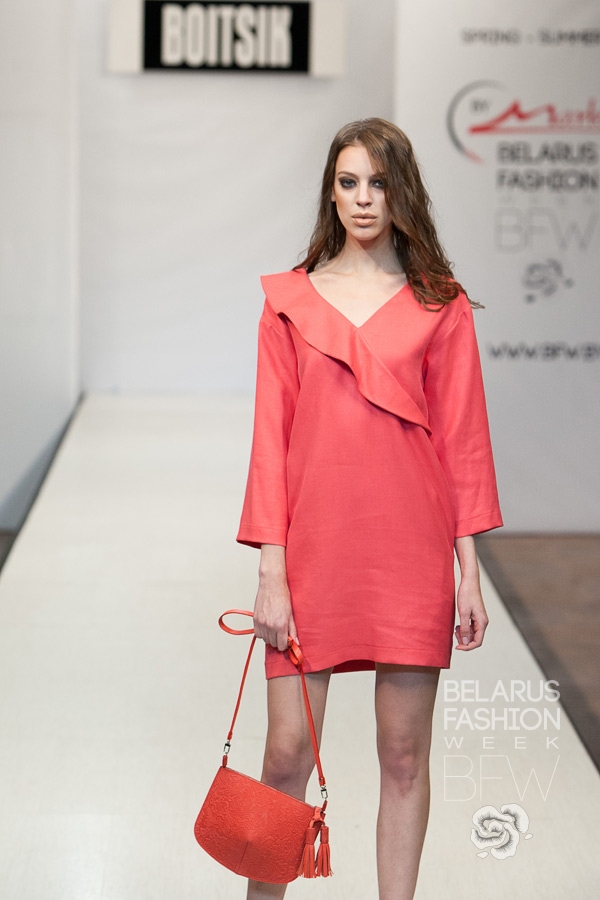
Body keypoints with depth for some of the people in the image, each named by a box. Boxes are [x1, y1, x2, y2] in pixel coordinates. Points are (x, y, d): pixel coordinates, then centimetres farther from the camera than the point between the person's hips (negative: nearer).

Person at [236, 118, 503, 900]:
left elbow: (462, 439, 4)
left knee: (405, 753, 7)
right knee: (288, 751, 2)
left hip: (410, 549, 0)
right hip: (315, 546, 0)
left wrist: (469, 572, 0)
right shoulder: (289, 301, 5)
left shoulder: (441, 306, 4)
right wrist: (271, 572, -3)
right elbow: (271, 440, 3)